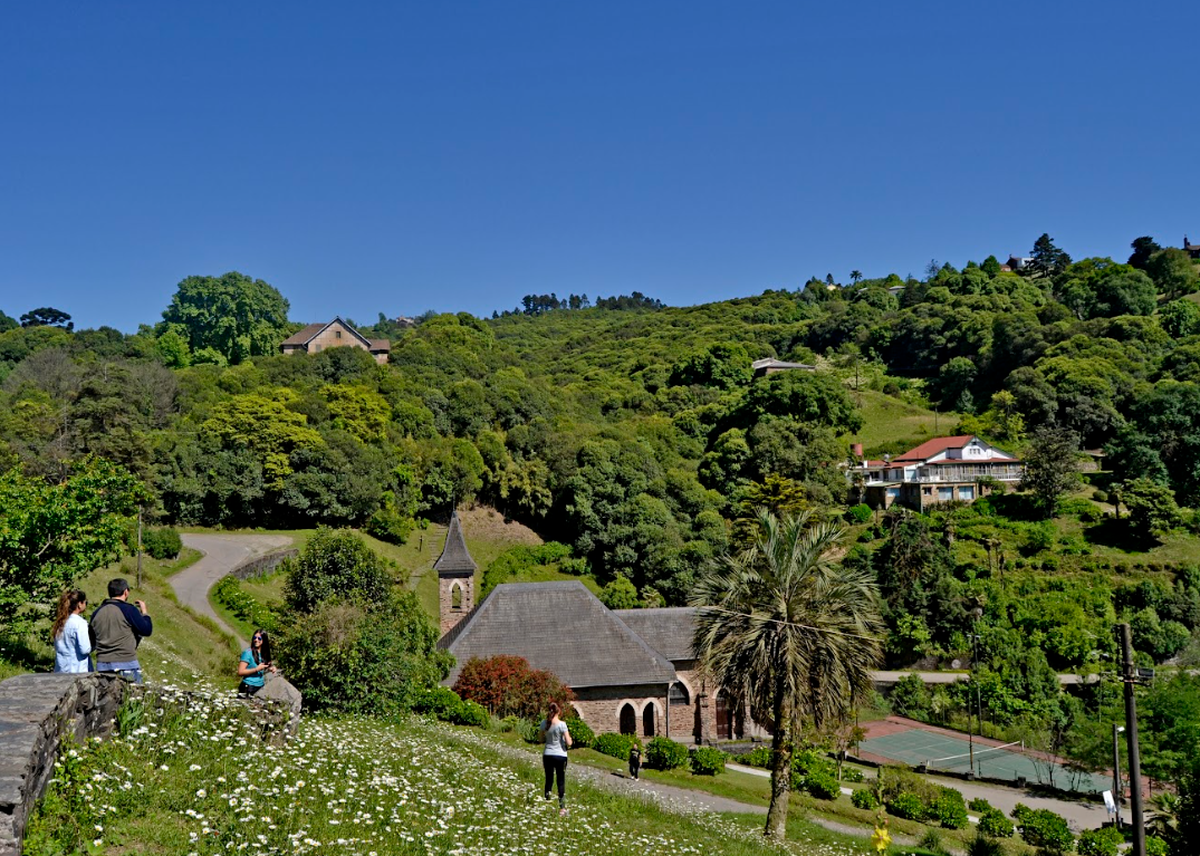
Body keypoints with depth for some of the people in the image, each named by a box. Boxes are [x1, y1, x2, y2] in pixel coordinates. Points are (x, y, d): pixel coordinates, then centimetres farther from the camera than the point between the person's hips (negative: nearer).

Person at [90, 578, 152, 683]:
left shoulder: (97, 612, 11)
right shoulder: (129, 609, -8)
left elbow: (92, 643, 18)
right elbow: (147, 630, -6)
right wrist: (144, 612, 8)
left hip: (102, 666, 6)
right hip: (126, 665, -6)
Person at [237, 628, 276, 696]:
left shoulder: (264, 653, 10)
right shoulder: (248, 653, -9)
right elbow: (240, 672, -14)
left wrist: (270, 668, 6)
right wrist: (257, 669, -18)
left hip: (260, 687, 6)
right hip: (249, 687, -6)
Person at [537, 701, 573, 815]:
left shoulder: (544, 723, -3)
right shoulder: (561, 724, -15)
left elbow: (540, 739, 9)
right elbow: (568, 743, -15)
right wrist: (569, 738, 5)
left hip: (547, 755, 3)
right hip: (560, 756, -3)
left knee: (549, 780, 17)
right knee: (561, 782, 8)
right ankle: (562, 808, 10)